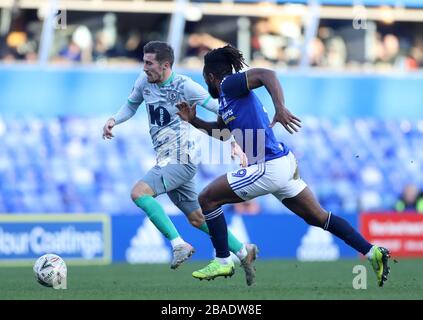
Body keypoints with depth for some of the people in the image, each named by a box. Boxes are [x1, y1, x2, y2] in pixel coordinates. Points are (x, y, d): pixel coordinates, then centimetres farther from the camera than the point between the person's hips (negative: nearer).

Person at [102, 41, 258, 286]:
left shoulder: (184, 86, -15)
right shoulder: (144, 82, 4)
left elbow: (220, 110, -9)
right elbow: (132, 105, 22)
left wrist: (234, 143, -14)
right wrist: (114, 120, 2)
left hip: (180, 160, -8)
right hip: (167, 161, 8)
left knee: (139, 193, -24)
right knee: (197, 218, 15)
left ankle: (179, 244, -19)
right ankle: (243, 252, 26)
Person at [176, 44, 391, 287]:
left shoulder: (229, 83, -8)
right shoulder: (227, 97, 20)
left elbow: (267, 74, -24)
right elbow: (221, 132, 36)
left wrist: (280, 108, -38)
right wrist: (193, 120, 22)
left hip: (269, 168, -10)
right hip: (284, 164, 10)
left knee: (208, 198, 0)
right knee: (318, 217, 14)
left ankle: (223, 262, 5)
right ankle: (373, 252, 9)